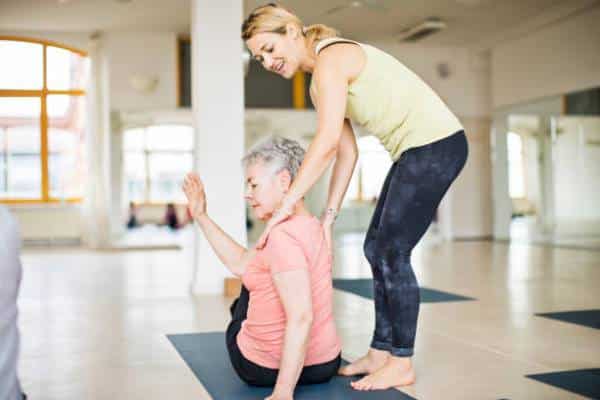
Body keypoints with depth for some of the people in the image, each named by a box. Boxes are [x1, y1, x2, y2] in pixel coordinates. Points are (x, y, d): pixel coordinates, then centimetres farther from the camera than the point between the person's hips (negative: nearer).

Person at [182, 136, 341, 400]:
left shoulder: (282, 236, -26)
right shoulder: (311, 226, 2)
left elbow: (301, 318, -32)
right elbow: (240, 264, 10)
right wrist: (201, 215, 14)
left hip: (262, 368, -7)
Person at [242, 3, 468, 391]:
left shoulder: (330, 58, -16)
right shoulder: (322, 79, 13)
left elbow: (327, 141, -27)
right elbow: (347, 151, 11)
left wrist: (286, 205, -25)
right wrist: (329, 216, 6)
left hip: (436, 144, -10)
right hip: (416, 150, 10)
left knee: (392, 253, -5)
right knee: (377, 249, 11)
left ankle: (401, 363, 6)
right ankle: (381, 352, 20)